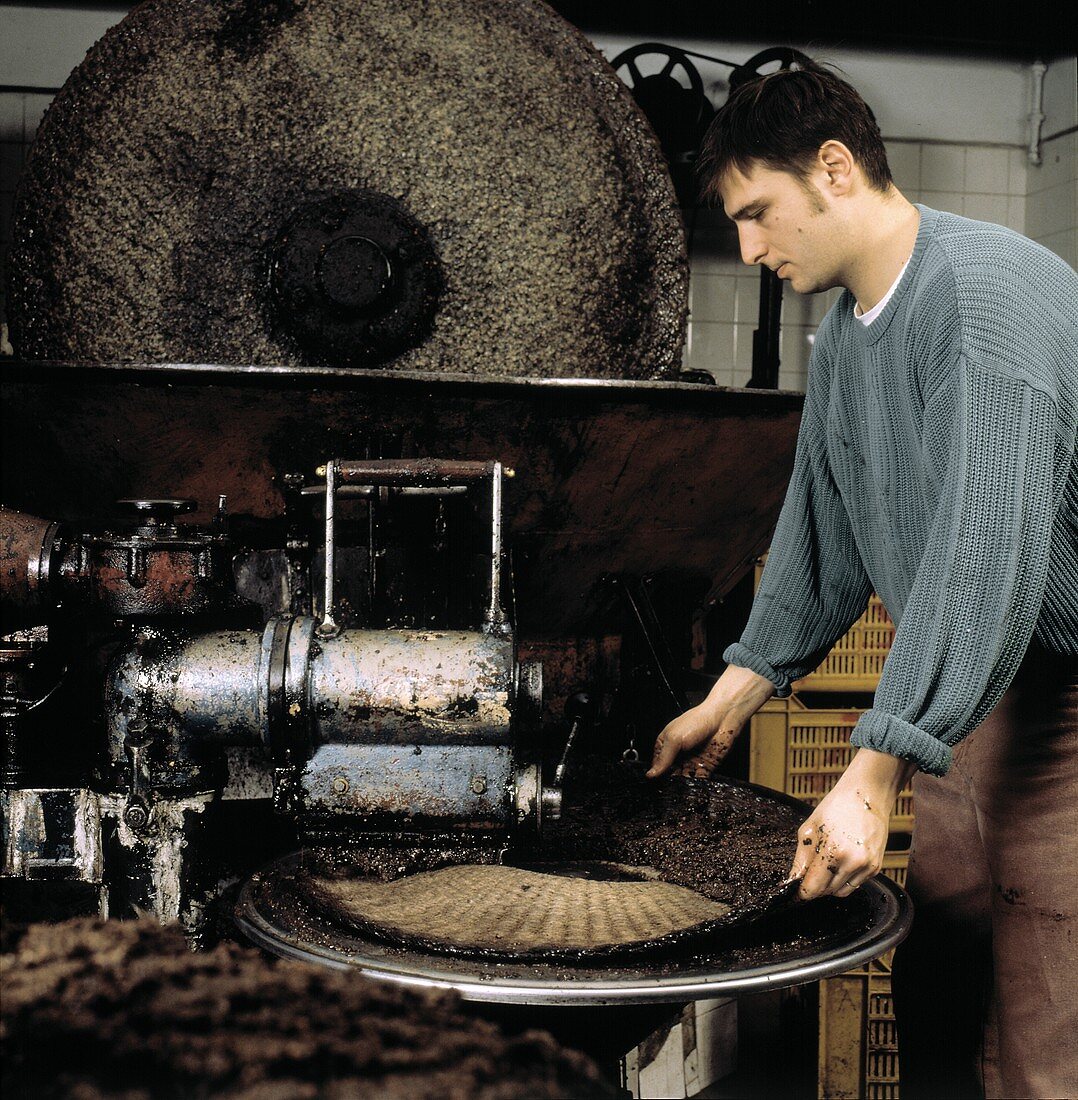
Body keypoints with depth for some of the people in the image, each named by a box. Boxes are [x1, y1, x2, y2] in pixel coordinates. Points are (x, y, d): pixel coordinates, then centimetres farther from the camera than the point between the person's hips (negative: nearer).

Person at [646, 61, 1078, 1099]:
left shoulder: (990, 294, -21)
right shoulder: (842, 332, 10)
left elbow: (988, 551, -29)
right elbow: (823, 533, 19)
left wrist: (874, 774, -30)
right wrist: (731, 699, 17)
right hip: (969, 692, 9)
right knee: (933, 986, 14)